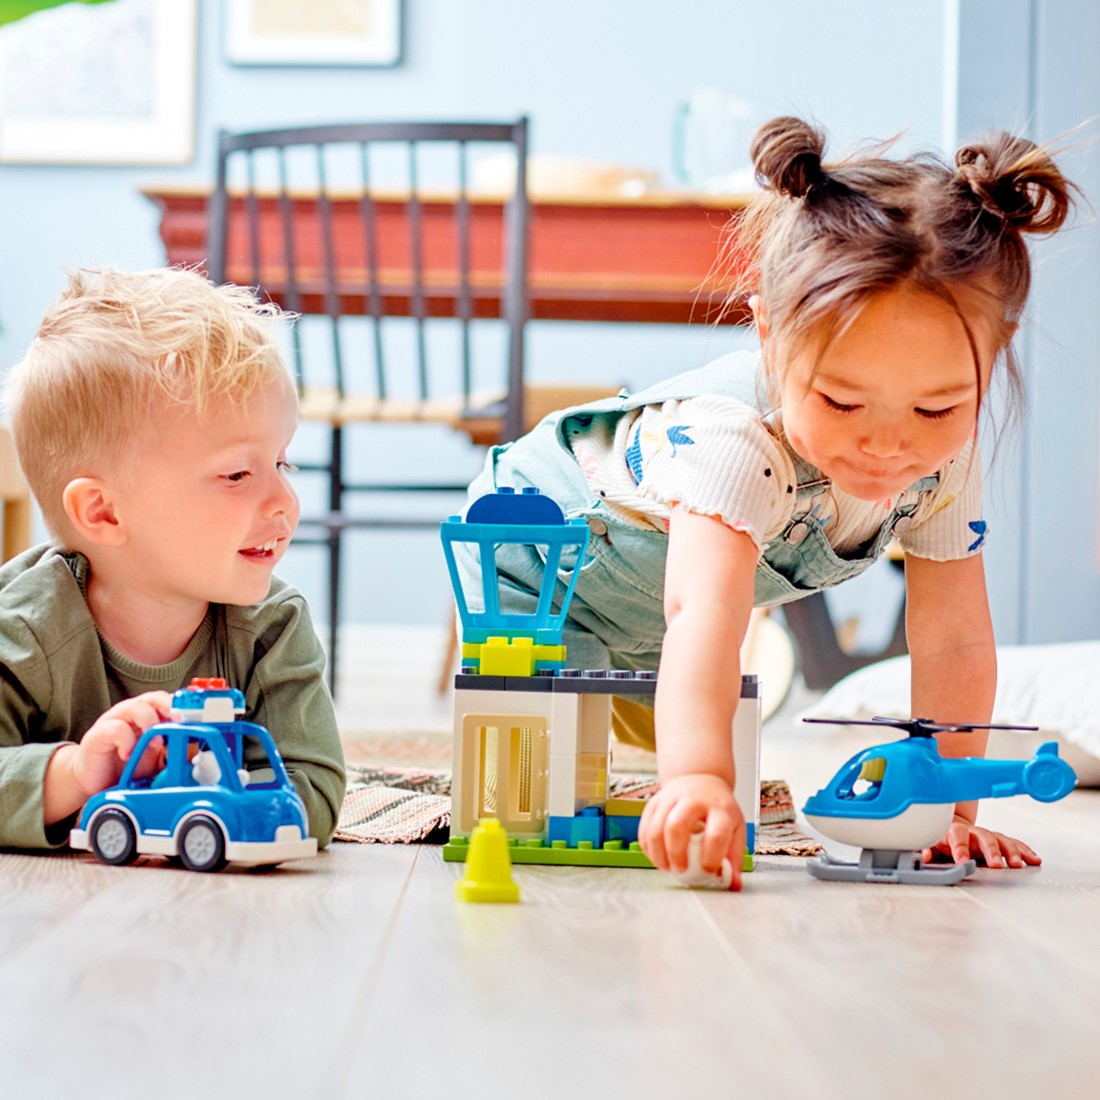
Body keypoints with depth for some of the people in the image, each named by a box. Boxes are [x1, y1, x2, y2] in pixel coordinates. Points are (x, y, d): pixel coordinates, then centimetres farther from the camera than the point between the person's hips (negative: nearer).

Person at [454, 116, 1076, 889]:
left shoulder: (947, 458, -25)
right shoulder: (736, 444, -46)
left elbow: (954, 642, -17)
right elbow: (705, 612, -62)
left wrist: (949, 809, -21)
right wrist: (697, 777, -77)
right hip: (538, 559, -6)